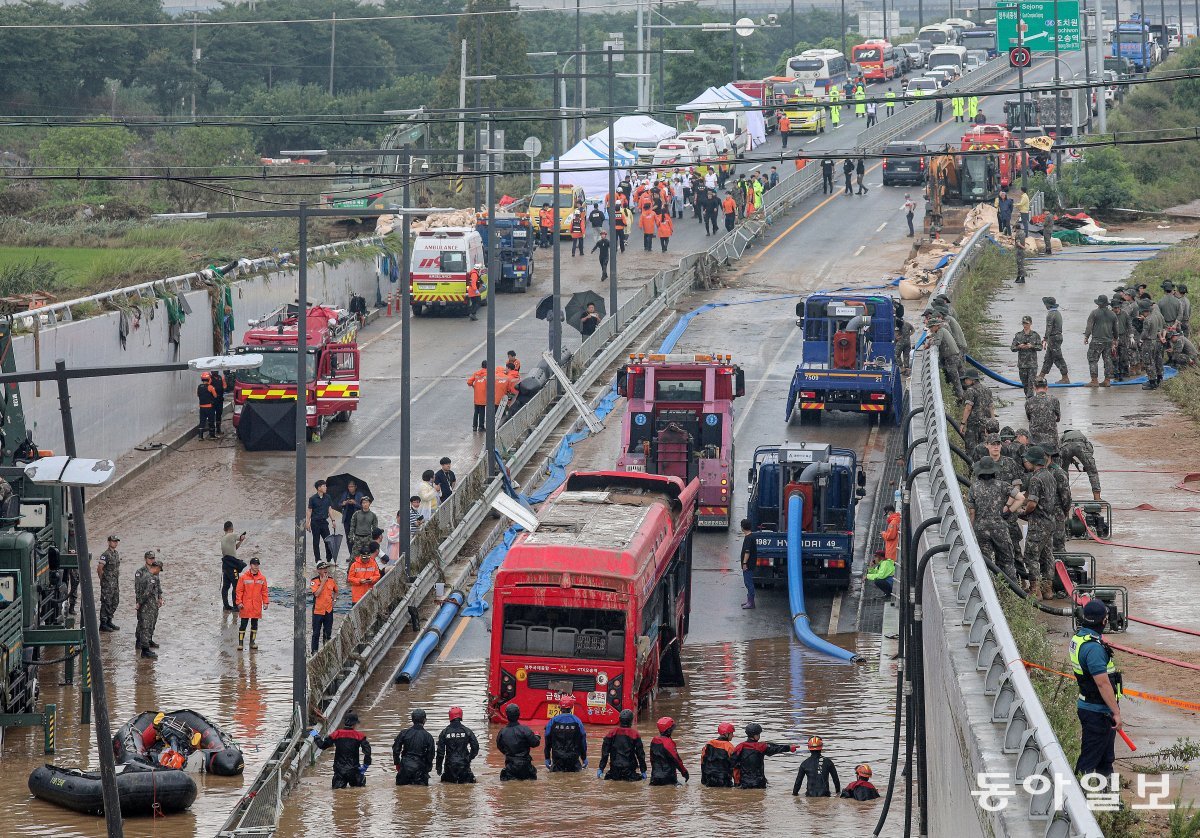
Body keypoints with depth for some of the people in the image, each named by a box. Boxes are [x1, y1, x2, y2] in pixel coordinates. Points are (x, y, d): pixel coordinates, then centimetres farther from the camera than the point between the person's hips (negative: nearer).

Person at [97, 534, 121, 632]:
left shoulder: (117, 554, 12)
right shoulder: (105, 555, -15)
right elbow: (99, 569, -17)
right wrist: (103, 580, -9)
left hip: (115, 583, 9)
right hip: (107, 584, -9)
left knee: (115, 602, 13)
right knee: (106, 603, -5)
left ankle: (109, 621, 23)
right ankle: (103, 624, 0)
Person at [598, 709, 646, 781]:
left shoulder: (612, 733, 1)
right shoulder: (635, 734, -4)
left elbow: (605, 752, 3)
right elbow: (640, 754, 1)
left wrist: (601, 768, 9)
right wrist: (643, 770, 9)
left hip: (614, 767, 2)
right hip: (629, 766, -2)